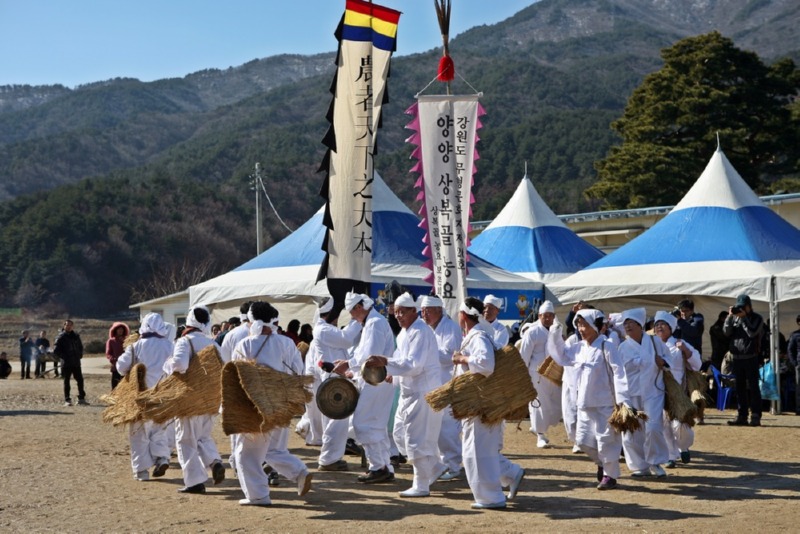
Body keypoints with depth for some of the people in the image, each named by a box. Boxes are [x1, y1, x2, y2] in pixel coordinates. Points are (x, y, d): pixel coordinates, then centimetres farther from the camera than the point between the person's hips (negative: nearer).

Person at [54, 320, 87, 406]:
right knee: (66, 381, 2)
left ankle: (81, 398, 10)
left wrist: (80, 355, 9)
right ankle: (67, 400, 6)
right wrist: (63, 357, -12)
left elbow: (80, 346, 23)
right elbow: (56, 350, -8)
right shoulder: (61, 337, -5)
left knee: (80, 380, 3)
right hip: (66, 363, -4)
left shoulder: (76, 336, 10)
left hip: (76, 363, 5)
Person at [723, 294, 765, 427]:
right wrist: (730, 316, -9)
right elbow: (726, 331, 1)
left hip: (751, 358, -5)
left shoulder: (757, 318, 0)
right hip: (737, 357, 5)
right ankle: (742, 416, 13)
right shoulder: (734, 318, 12)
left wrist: (743, 317, -15)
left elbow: (752, 332, -16)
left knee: (752, 387, -6)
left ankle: (755, 416, -5)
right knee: (740, 388, 8)